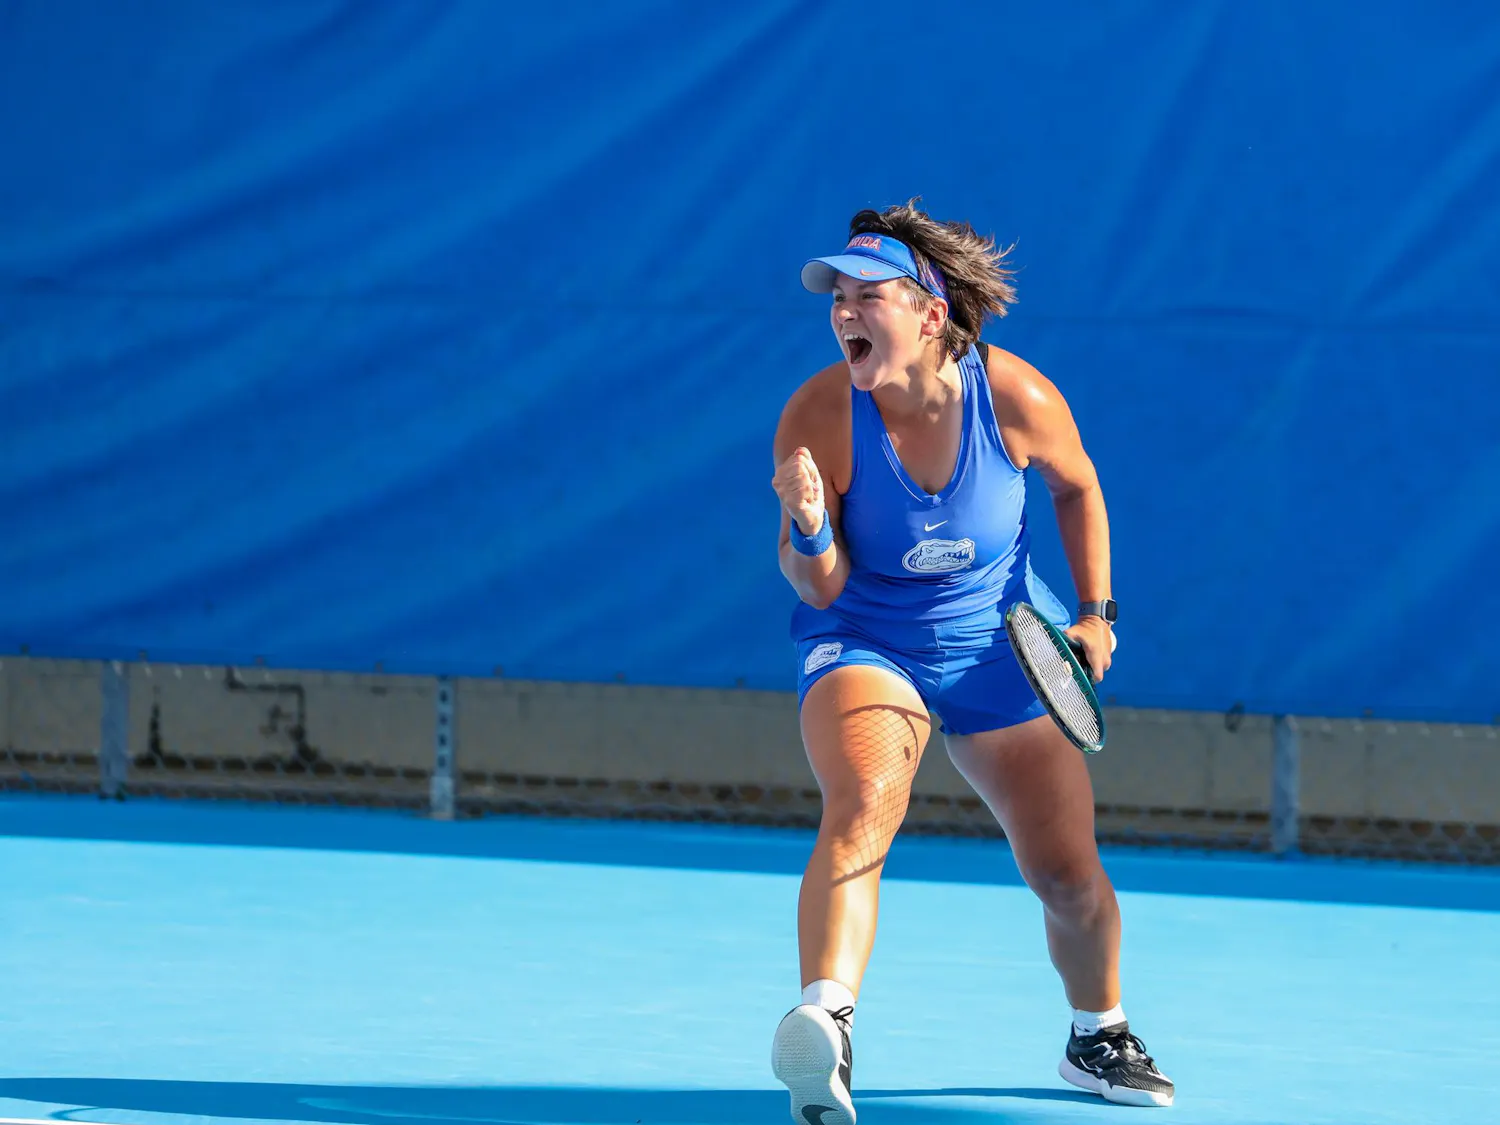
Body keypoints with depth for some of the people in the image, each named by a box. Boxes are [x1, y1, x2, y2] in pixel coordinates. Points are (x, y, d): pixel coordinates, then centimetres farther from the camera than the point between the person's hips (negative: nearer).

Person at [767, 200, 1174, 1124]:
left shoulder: (1017, 399, -18)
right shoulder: (819, 416, -21)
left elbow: (1076, 486, 5)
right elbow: (822, 591, -17)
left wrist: (1095, 611, 0)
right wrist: (809, 530, -38)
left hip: (1001, 649, 2)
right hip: (867, 648, -2)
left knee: (1071, 878, 5)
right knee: (860, 810, -33)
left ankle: (1100, 1037, 34)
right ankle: (825, 1024, -48)